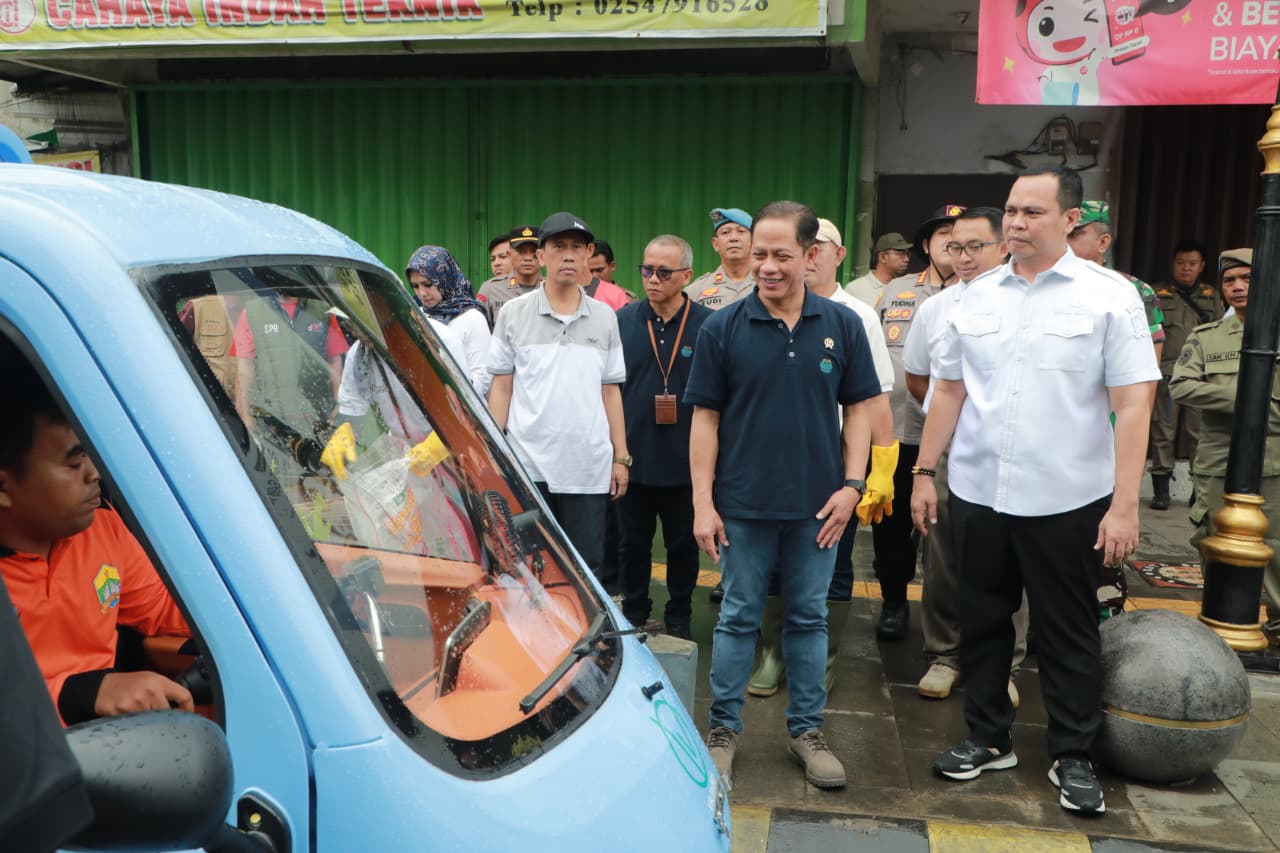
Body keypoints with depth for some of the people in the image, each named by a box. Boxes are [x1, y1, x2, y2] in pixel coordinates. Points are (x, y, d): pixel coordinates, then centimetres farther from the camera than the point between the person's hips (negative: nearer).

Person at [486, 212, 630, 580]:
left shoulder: (604, 317, 9)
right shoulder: (514, 313, 4)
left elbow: (611, 391, 11)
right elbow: (501, 388, 5)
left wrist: (621, 457, 7)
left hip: (589, 470, 2)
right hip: (527, 466, -1)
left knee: (586, 570, 7)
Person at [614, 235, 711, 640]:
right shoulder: (622, 320, 1)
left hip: (686, 461, -1)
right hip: (634, 457, 2)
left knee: (683, 546, 13)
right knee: (633, 544, 14)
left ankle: (679, 619, 30)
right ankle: (634, 616, 30)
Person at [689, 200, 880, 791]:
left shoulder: (842, 326, 1)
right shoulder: (722, 328, -4)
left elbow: (858, 408, 5)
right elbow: (705, 416, -4)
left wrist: (852, 484, -5)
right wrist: (702, 501, -8)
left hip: (817, 504, 2)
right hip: (743, 504, -1)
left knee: (809, 618, 13)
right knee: (738, 618, 9)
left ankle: (806, 730, 27)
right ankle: (724, 728, 23)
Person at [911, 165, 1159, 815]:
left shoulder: (1110, 296, -5)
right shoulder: (977, 296, 6)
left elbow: (1132, 404, -8)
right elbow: (948, 390, 11)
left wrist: (1124, 503, -13)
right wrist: (924, 473, 8)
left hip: (1067, 499, -3)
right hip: (977, 493, 4)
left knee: (1068, 633, 9)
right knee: (982, 621, 14)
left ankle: (1072, 758, 26)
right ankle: (988, 738, 31)